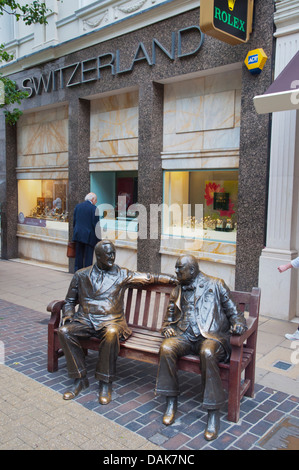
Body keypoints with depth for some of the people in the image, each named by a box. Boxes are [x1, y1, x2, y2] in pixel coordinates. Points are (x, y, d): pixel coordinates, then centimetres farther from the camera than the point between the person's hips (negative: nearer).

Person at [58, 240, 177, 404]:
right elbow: (70, 300, 19)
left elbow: (149, 277, 6)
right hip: (85, 319, 2)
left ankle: (105, 382, -18)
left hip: (111, 321, -2)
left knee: (112, 333, -36)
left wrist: (174, 279, -2)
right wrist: (68, 314, -1)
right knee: (64, 331, -26)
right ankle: (80, 379, -11)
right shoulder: (81, 275, 11)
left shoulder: (122, 274, 7)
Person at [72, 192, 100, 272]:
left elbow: (74, 221, 11)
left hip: (78, 235, 5)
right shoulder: (94, 208, -10)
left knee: (79, 255, 13)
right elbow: (95, 224, -11)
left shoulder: (77, 206, 7)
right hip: (89, 236, -5)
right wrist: (98, 238, -5)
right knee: (88, 256, 2)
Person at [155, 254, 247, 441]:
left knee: (208, 353, -37)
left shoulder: (216, 285, 9)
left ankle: (214, 413, -25)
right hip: (185, 336, 4)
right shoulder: (178, 291, 21)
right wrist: (167, 328, 6)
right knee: (166, 348, -28)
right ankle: (171, 402, -11)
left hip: (211, 336, -4)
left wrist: (239, 324, -13)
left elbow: (233, 311, 8)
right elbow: (169, 317, 28)